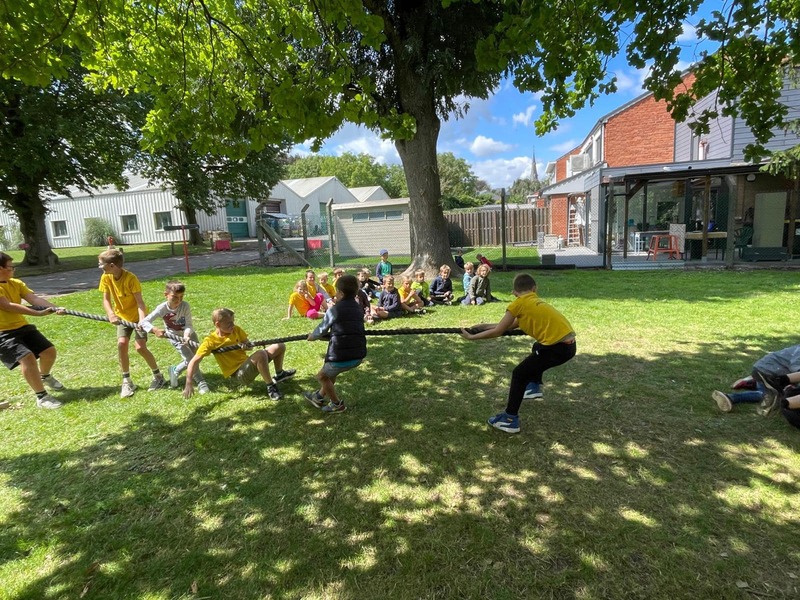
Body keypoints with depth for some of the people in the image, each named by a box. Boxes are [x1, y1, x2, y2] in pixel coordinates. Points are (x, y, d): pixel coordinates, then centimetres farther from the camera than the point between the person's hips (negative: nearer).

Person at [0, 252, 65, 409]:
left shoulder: (16, 283, 6)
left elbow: (34, 298, -6)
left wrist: (54, 308, -24)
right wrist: (38, 313, -25)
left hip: (23, 327, 7)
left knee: (49, 351, 4)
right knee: (27, 357, -22)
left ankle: (45, 376, 38)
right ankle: (41, 397, -11)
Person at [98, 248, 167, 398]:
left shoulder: (131, 278, -25)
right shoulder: (106, 278, -9)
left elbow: (140, 301, -27)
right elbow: (106, 299, -7)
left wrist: (142, 320, -40)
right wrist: (111, 314, -27)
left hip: (137, 316, -5)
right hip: (122, 317, 5)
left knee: (140, 347, -14)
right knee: (121, 344, -12)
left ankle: (158, 376, 5)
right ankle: (127, 381, 2)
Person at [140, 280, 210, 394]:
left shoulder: (185, 305, -24)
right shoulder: (162, 308, -24)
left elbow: (188, 325, -25)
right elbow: (144, 322, -24)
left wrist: (186, 335, -44)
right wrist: (155, 330, -42)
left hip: (189, 334, 2)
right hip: (174, 337, -2)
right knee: (190, 359, -14)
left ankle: (175, 370, 26)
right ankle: (201, 383, 0)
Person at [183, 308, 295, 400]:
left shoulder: (236, 330, 1)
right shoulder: (210, 341, -14)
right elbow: (194, 361, -16)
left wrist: (245, 345, -13)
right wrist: (189, 384, -24)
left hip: (248, 364, 7)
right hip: (238, 374, -7)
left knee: (280, 347, 3)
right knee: (261, 354, -37)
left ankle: (279, 374, 25)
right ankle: (271, 386, -20)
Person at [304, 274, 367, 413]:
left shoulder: (335, 310, -9)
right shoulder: (358, 308, 10)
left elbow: (321, 329, 3)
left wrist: (311, 337, 24)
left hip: (341, 356, -7)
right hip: (358, 355, 7)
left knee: (322, 376, 22)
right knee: (331, 371, 32)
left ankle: (337, 404, 30)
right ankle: (320, 397, 47)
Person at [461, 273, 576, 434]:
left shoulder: (518, 303, -4)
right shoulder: (536, 301, 19)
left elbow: (497, 332, -1)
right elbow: (512, 325, 22)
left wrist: (472, 336, 9)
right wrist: (485, 326, 27)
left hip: (558, 347, -9)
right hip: (569, 343, 9)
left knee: (519, 374, 2)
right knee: (537, 347, 37)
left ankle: (510, 420, 5)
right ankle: (535, 386, 45)